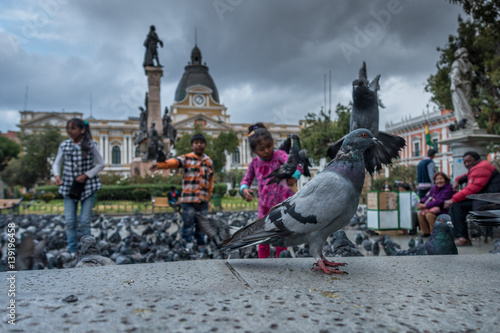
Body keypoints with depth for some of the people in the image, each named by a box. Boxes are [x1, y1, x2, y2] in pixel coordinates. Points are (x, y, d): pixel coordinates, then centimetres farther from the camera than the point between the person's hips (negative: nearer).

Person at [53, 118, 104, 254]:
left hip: (87, 186, -3)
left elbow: (100, 164, -1)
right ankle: (72, 250, 17)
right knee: (69, 221, 3)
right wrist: (57, 175, -10)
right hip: (69, 187, 3)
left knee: (85, 220, 1)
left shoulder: (90, 145, -7)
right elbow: (56, 163, 10)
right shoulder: (64, 145, 1)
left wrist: (86, 175, -11)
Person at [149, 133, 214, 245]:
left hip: (203, 202, 4)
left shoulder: (209, 162, 15)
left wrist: (208, 196, 12)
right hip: (188, 200, -4)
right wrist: (159, 165, -35)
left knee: (201, 228, 11)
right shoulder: (186, 158, 2)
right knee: (188, 228, -2)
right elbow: (174, 162, -16)